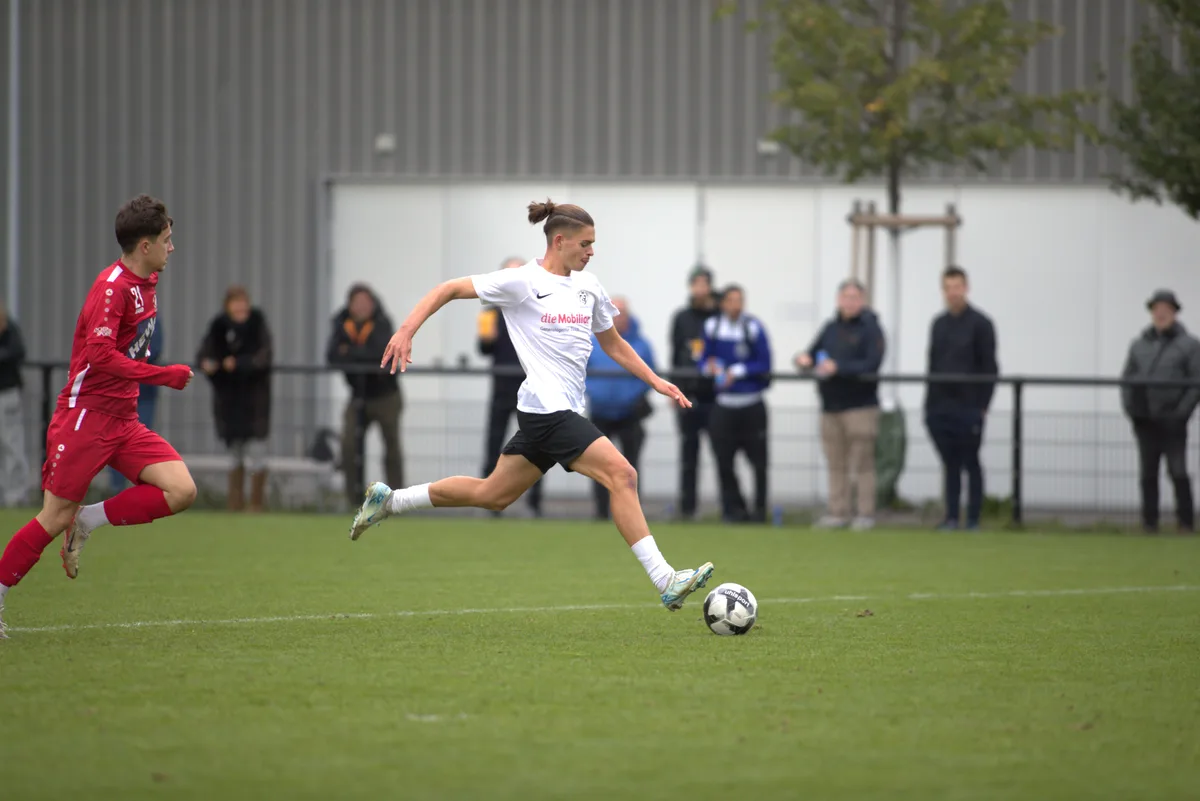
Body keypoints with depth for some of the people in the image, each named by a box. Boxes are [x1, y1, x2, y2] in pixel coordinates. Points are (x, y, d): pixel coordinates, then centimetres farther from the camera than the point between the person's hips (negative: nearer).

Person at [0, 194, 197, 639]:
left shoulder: (146, 282, 10)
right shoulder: (113, 287, -16)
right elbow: (100, 354, -27)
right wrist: (164, 375, -26)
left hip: (123, 420, 8)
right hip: (86, 415, -8)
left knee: (181, 490, -10)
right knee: (55, 518, -5)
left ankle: (89, 521, 1)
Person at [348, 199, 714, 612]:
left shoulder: (589, 287, 13)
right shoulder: (524, 282, -8)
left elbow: (613, 344, 26)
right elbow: (449, 289, -4)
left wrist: (657, 382, 17)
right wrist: (406, 331, -14)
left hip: (562, 413, 9)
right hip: (548, 410, -9)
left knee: (492, 495, 16)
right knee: (621, 474, -19)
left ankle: (388, 500, 31)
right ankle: (664, 581, -19)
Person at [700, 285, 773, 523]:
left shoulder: (753, 327, -8)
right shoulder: (712, 327, 3)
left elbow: (764, 364, -6)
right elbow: (706, 358, 13)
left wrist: (738, 372, -14)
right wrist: (711, 366, -9)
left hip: (752, 407, -3)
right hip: (724, 404, 3)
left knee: (758, 460, 2)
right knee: (724, 461, 0)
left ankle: (760, 509, 13)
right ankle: (733, 509, 10)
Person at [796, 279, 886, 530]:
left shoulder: (870, 328, -3)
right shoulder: (831, 328, 16)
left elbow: (872, 364, -15)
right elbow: (813, 353, 16)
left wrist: (838, 368, -23)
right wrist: (805, 360, -9)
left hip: (860, 404, -6)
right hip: (831, 405, 6)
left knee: (862, 463, -4)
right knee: (836, 464, 7)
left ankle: (866, 514, -2)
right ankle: (838, 512, 11)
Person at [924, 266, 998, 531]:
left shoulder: (980, 324, -4)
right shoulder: (939, 324, 14)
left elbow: (989, 368, -6)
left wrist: (982, 406, -12)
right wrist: (929, 402, 11)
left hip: (968, 408, -5)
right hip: (940, 407, 5)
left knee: (970, 463, 0)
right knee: (950, 463, 7)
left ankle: (973, 519, 3)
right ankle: (951, 517, 10)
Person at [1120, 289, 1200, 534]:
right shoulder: (1139, 345, 13)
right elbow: (1127, 378, 16)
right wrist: (1129, 407, 2)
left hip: (1171, 420, -4)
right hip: (1145, 421, 4)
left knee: (1178, 472, -6)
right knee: (1148, 473, 5)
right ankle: (1149, 521, 9)